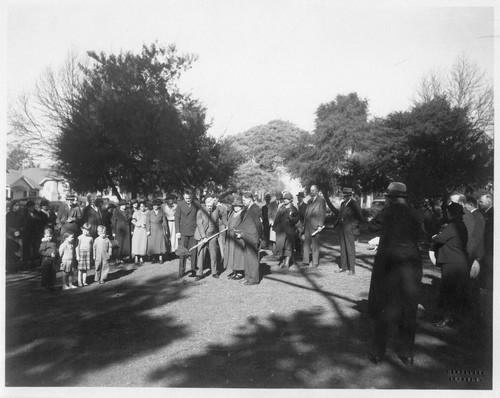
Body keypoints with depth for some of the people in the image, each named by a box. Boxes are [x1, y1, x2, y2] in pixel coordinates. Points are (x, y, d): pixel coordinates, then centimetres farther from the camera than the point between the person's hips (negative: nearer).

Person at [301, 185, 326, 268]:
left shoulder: (321, 201, -2)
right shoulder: (309, 201, 19)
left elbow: (323, 214, -8)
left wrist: (320, 225, -15)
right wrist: (304, 225, 11)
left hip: (315, 226, -6)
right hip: (307, 226, 6)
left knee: (315, 245, -1)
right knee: (306, 244, 6)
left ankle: (315, 263, 6)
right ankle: (305, 261, 13)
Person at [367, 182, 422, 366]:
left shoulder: (389, 211, -9)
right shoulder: (414, 214, 2)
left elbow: (372, 227, -1)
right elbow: (416, 236, 11)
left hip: (388, 263, -3)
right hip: (411, 264, 4)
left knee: (382, 307, 8)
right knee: (408, 309, 13)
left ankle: (377, 352, 15)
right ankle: (407, 354, 22)